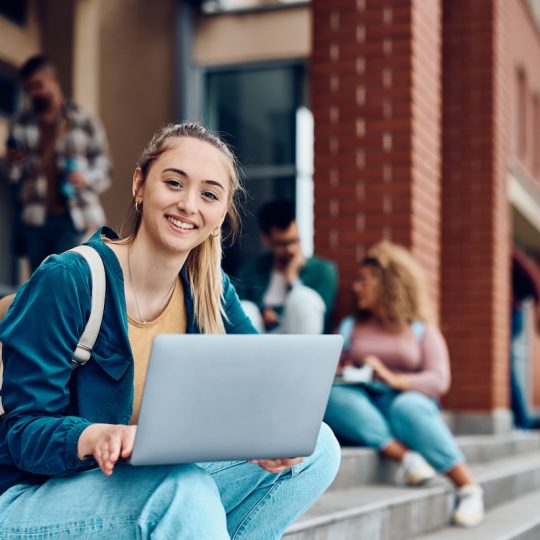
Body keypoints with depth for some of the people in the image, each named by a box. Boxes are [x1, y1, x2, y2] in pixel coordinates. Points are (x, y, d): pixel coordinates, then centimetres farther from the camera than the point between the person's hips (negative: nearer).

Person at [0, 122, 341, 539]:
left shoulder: (210, 290, 3)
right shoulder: (67, 281, -17)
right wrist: (95, 437, -39)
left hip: (148, 482, 7)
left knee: (318, 448, -6)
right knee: (185, 488, -36)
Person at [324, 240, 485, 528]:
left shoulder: (422, 330, 15)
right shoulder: (349, 328, 23)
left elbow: (439, 380, -1)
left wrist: (393, 379, -17)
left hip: (408, 400, -2)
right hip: (362, 408, 2)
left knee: (406, 407, -38)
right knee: (332, 396, -32)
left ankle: (468, 488, -37)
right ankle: (406, 456, -41)